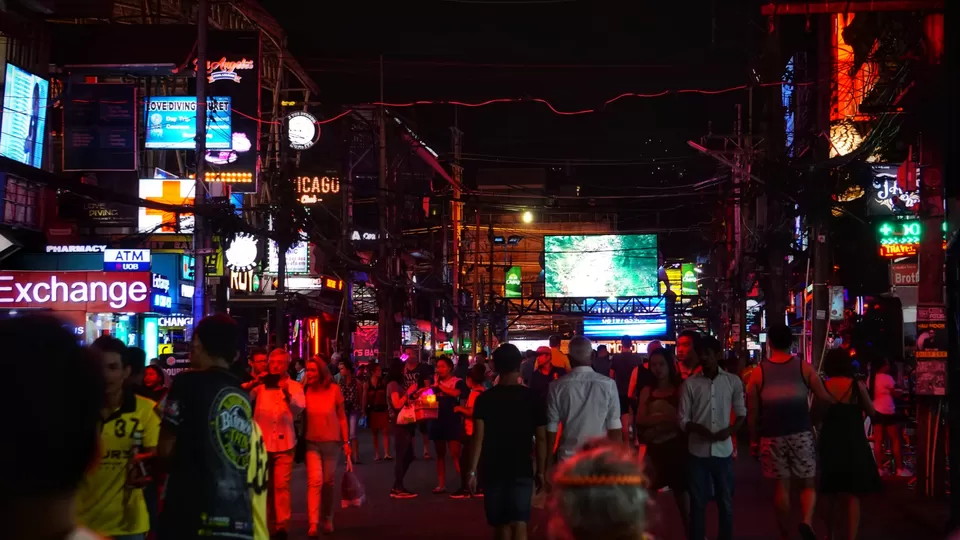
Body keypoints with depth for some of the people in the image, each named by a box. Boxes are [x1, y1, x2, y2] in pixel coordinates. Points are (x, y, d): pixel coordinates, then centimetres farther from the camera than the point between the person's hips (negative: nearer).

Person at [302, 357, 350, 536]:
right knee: (315, 481, -13)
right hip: (312, 443, 0)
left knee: (328, 482, 11)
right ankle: (313, 523, -16)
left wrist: (346, 442, -1)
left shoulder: (334, 389, -6)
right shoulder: (305, 390, -4)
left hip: (332, 442, 0)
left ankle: (328, 519, 28)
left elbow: (342, 417, 0)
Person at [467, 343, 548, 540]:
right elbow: (541, 438, 0)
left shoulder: (484, 398, -1)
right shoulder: (531, 397, 0)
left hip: (492, 470, 1)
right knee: (518, 524, -5)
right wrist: (541, 471, 7)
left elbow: (478, 437, -9)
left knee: (501, 524, 15)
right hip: (521, 469, -1)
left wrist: (472, 470, -9)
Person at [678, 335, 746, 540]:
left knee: (726, 501, 10)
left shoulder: (733, 381, 1)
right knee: (697, 502, 7)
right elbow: (683, 419, 0)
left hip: (723, 450, 1)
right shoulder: (690, 383, -1)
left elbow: (741, 414, 7)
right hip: (698, 451, 0)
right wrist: (699, 429, -20)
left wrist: (729, 430, -12)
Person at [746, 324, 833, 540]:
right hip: (801, 433, 0)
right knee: (808, 483, 8)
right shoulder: (804, 367, 0)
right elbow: (824, 397, 1)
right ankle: (807, 521, -17)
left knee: (781, 486, 8)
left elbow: (753, 410, 2)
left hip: (772, 436, 0)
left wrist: (754, 437, 10)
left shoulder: (759, 372, 1)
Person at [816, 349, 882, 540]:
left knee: (832, 494, 17)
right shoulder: (857, 385, -7)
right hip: (854, 444, -2)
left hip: (830, 444, 2)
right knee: (853, 495, 1)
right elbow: (872, 412, 1)